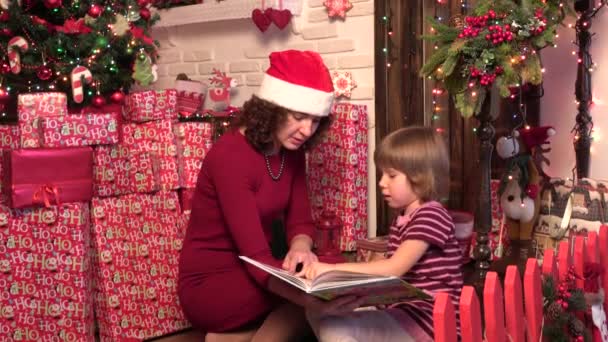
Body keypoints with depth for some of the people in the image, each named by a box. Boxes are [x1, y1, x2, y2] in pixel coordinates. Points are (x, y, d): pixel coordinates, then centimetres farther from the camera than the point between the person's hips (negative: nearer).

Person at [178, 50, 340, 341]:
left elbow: (300, 221, 1)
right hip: (208, 286, -7)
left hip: (254, 271, 7)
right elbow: (255, 257, -30)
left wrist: (299, 249, -24)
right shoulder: (230, 155, -24)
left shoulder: (291, 151, 0)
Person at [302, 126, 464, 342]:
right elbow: (391, 274, 8)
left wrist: (333, 268, -26)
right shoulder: (400, 222, 17)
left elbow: (394, 269, -22)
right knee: (318, 312, -5)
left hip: (428, 322, -9)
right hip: (402, 315, 9)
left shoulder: (432, 216, -12)